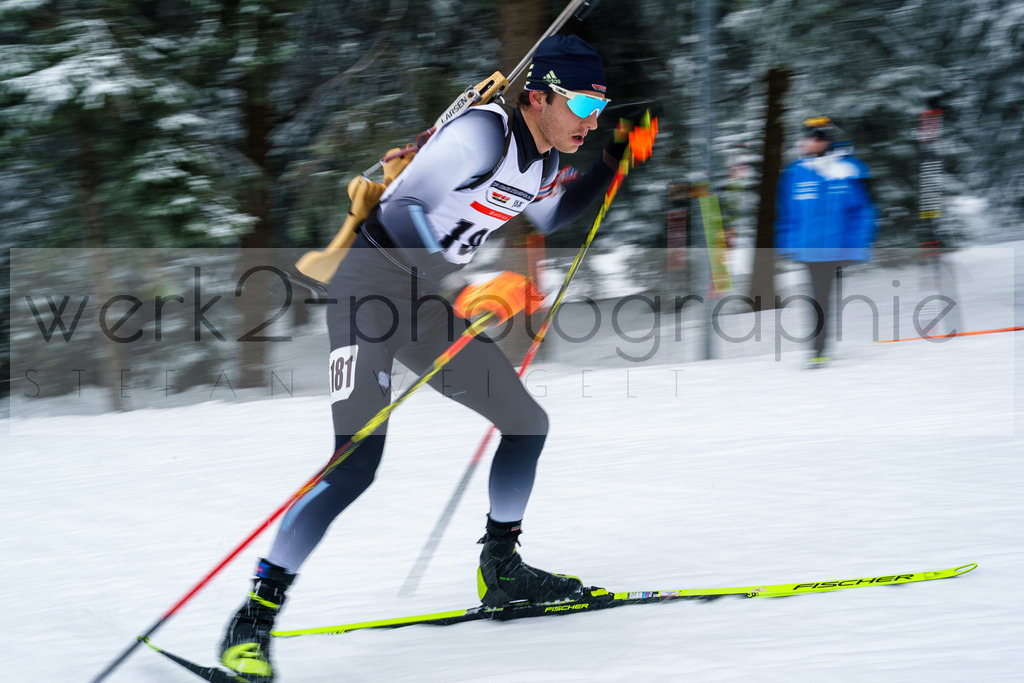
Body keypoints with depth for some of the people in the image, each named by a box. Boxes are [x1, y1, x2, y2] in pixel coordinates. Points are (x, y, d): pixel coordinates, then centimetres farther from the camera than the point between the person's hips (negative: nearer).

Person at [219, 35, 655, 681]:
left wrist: (613, 163, 15)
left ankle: (501, 569, 26)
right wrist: (463, 286, -38)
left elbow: (546, 215, 28)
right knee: (356, 466, -19)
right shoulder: (483, 133, -22)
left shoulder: (545, 158, 5)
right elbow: (399, 211, -28)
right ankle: (257, 615, -14)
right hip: (369, 287, -9)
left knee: (528, 423, 10)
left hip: (432, 299, 9)